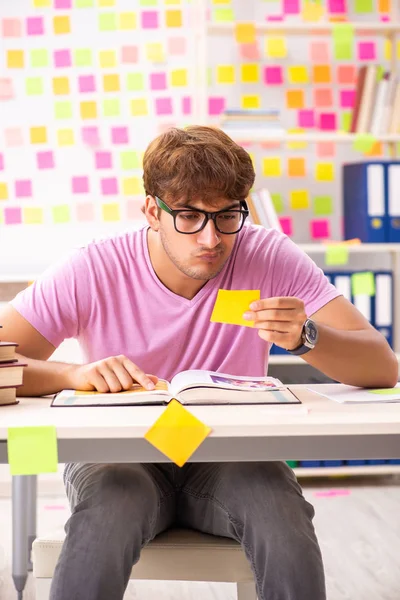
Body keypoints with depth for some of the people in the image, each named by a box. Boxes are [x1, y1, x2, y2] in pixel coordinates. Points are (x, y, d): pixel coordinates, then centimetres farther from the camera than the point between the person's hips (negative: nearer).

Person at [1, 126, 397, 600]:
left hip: (230, 455, 1)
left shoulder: (269, 257, -10)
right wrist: (75, 374, -36)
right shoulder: (91, 272, -12)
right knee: (107, 517, -35)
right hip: (119, 454, -1)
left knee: (285, 522, -31)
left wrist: (305, 338, -33)